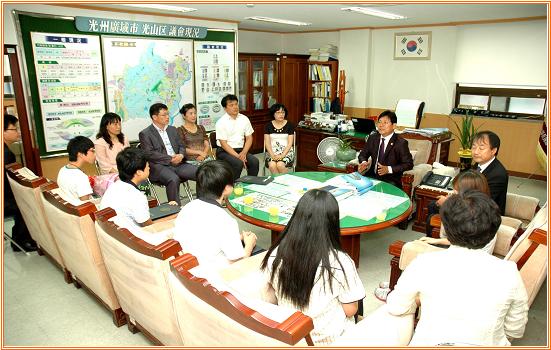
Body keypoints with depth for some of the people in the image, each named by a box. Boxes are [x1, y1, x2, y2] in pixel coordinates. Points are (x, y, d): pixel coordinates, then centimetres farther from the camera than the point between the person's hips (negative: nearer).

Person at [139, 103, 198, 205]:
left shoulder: (172, 129, 22)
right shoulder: (145, 134, 3)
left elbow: (181, 146, 21)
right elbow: (149, 154, -8)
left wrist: (181, 155, -4)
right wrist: (170, 159, -14)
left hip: (178, 163, 6)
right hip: (159, 166, -5)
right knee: (173, 179, -36)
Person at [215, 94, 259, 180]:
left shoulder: (244, 119, 5)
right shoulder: (221, 122, -8)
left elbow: (249, 138, 7)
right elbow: (223, 144, -12)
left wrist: (244, 153, -11)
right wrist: (237, 156, -20)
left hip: (241, 150, 4)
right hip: (224, 151, -4)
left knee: (254, 161, -22)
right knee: (238, 163, -31)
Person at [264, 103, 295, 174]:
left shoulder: (289, 125, 2)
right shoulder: (268, 125, 6)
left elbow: (290, 143, -3)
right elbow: (267, 143, 1)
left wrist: (282, 155, -17)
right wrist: (273, 155, -15)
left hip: (286, 152, -1)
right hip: (272, 152, 1)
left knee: (280, 165, -32)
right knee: (272, 165, -31)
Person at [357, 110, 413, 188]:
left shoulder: (401, 143, -5)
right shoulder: (373, 139, 10)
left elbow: (408, 164, -6)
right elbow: (363, 155, 17)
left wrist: (389, 169, -18)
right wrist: (364, 162, -8)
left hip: (391, 180, -4)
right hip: (372, 176, 4)